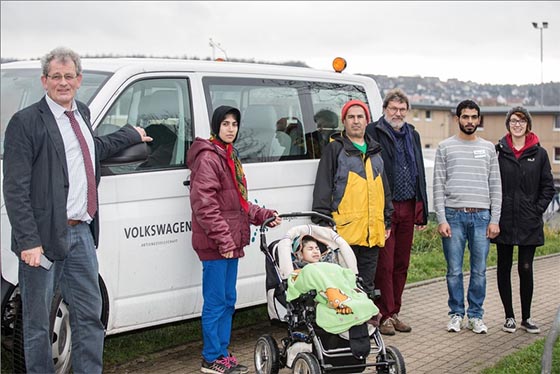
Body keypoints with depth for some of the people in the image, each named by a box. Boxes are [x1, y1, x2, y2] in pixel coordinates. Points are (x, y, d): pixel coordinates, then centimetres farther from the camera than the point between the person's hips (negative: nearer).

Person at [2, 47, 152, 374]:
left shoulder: (82, 114, 13)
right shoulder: (26, 122, -9)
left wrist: (132, 134, 43)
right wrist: (29, 242, -19)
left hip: (81, 233, 7)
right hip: (45, 236, -7)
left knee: (90, 314, 13)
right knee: (38, 321, 6)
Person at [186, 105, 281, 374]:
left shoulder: (229, 157, 19)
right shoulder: (207, 158, -12)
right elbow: (204, 204, -19)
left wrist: (263, 215, 13)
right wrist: (223, 238, -21)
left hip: (230, 243, 10)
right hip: (215, 244, -10)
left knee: (227, 301, 15)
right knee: (215, 303, -3)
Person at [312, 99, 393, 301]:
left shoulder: (375, 150, 19)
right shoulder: (335, 149, 0)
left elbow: (384, 188, 24)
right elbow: (323, 188, -4)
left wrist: (387, 220, 20)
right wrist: (322, 223, -10)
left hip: (373, 230, 6)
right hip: (346, 229, -6)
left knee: (367, 283, 12)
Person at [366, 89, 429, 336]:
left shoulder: (413, 135, 17)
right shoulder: (373, 133, -4)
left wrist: (422, 212, 15)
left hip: (408, 208, 6)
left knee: (401, 264, 10)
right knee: (384, 264, -4)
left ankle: (394, 313, 20)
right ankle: (385, 315, 4)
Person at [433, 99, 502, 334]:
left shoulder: (488, 148, 13)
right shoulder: (445, 147, 6)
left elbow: (495, 186, 10)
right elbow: (438, 185, 2)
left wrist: (495, 219, 2)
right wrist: (441, 219, -7)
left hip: (481, 216, 2)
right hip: (453, 215, -2)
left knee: (479, 270, 3)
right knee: (454, 270, 1)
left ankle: (476, 315, 14)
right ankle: (456, 313, 14)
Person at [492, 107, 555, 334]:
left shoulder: (539, 154, 4)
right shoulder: (498, 151, 2)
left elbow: (548, 187, 7)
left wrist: (537, 211, -2)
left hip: (529, 223, 0)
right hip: (503, 221, 0)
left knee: (526, 268, 1)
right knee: (504, 268, 7)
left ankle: (526, 317, 15)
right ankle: (509, 316, 18)